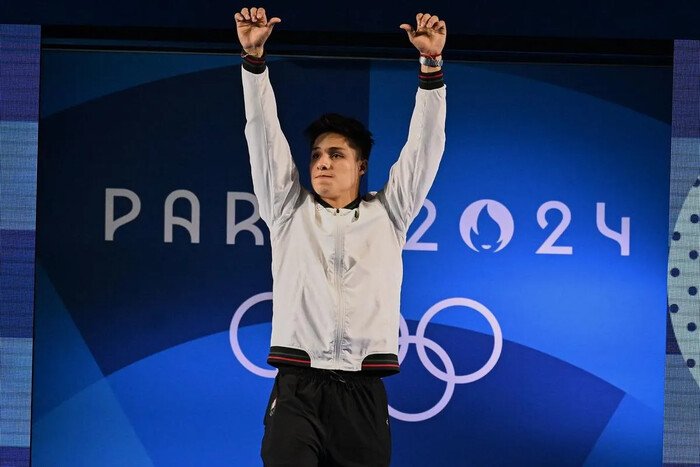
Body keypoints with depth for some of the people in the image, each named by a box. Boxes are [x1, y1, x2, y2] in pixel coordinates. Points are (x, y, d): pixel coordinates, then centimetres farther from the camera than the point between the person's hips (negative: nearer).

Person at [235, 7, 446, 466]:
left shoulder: (387, 214, 15)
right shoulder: (290, 211, 17)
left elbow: (425, 144, 9)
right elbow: (265, 135, 10)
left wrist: (432, 62, -1)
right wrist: (254, 57, 1)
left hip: (363, 393, 0)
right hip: (297, 389, 0)